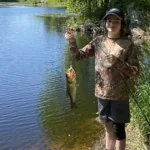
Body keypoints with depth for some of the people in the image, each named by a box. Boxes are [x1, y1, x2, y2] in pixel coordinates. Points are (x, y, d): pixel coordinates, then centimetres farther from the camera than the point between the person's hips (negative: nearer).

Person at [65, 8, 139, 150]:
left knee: (118, 129, 6)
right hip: (102, 92, 4)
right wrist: (72, 41, -15)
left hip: (119, 94, -3)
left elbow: (135, 71, -8)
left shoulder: (127, 44, -8)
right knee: (108, 127, 19)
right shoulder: (98, 41, 2)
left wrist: (118, 62, -23)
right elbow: (78, 56, 3)